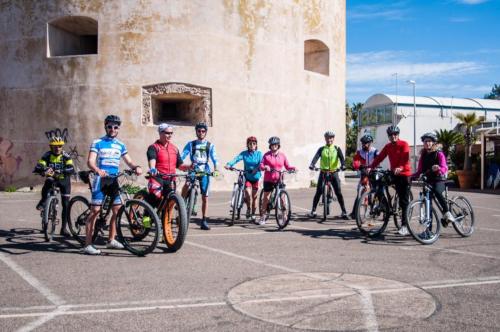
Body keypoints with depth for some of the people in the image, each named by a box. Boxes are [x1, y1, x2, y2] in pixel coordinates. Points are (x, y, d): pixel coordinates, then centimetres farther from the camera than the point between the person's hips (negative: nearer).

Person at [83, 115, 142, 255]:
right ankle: (87, 245, -8)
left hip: (114, 181, 5)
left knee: (117, 210, 4)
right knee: (95, 210, -9)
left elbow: (128, 161, 11)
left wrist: (136, 167, -12)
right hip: (100, 180, -5)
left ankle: (111, 240, 20)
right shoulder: (97, 143, -1)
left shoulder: (120, 145, 15)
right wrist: (98, 170, -33)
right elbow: (90, 161, -11)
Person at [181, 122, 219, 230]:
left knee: (205, 197, 3)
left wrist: (215, 169, -20)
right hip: (193, 170, -1)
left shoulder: (210, 145, 6)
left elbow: (214, 158, -1)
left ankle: (204, 221, 12)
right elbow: (182, 156, -3)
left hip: (204, 172, 1)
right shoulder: (191, 144, 6)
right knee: (186, 185, -33)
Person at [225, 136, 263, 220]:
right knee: (248, 194, -17)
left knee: (254, 196, 6)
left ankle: (253, 214, 23)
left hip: (256, 177, 0)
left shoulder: (259, 153, -3)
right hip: (247, 177, 0)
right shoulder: (244, 153, -2)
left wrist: (257, 168, -39)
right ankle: (248, 208, 10)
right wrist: (229, 164, -36)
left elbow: (261, 162, -18)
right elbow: (236, 159, -18)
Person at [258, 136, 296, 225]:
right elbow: (261, 165, -5)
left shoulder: (282, 155, 7)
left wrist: (293, 168, -10)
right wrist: (265, 167, -26)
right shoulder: (267, 155, 0)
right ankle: (262, 217, 16)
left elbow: (287, 166, 9)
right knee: (266, 198, 5)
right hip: (268, 180, -1)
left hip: (279, 180, 1)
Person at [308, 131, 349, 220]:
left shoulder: (337, 149, 4)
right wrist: (312, 165, -31)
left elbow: (341, 157, -11)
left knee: (338, 192, -4)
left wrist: (342, 165, -32)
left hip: (334, 173, -1)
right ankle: (313, 211, 8)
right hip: (323, 172, 1)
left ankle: (344, 212, 0)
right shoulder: (321, 149, 5)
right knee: (318, 192, -1)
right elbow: (316, 157, -11)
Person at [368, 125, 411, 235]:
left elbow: (405, 158, -20)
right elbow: (380, 157, 2)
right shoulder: (388, 146, 11)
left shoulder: (403, 144, -7)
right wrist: (371, 167, -13)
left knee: (404, 201, -6)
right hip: (394, 174, 6)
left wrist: (400, 168, -39)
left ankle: (405, 225, -5)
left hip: (404, 174, -5)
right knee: (401, 199, 8)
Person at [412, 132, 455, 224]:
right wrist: (412, 176, -10)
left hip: (439, 180, -4)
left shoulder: (439, 153, -2)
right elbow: (419, 171, 9)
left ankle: (447, 213, -31)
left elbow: (444, 168, -15)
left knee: (437, 191, -37)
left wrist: (438, 168, -38)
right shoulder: (423, 155, 12)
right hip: (428, 181, 4)